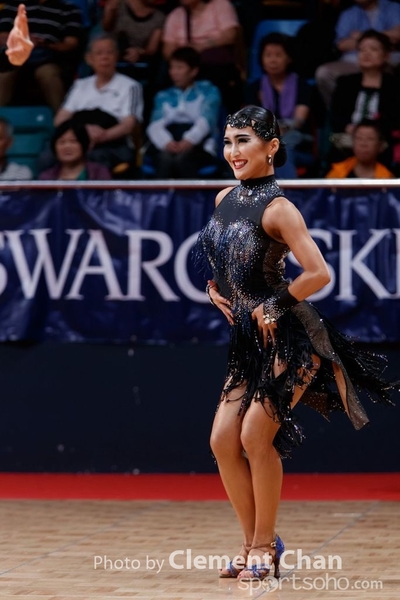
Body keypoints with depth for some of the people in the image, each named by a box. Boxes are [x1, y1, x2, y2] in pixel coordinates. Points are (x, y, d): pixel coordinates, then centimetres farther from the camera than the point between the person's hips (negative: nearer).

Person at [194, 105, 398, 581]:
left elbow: (318, 274, -23)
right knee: (223, 440, 1)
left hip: (289, 340, -8)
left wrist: (273, 305, -13)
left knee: (255, 436, -11)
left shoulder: (277, 209, -16)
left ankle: (264, 546, 4)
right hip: (250, 342, 8)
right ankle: (254, 542, 14)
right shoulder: (224, 200, 6)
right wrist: (214, 288, 8)